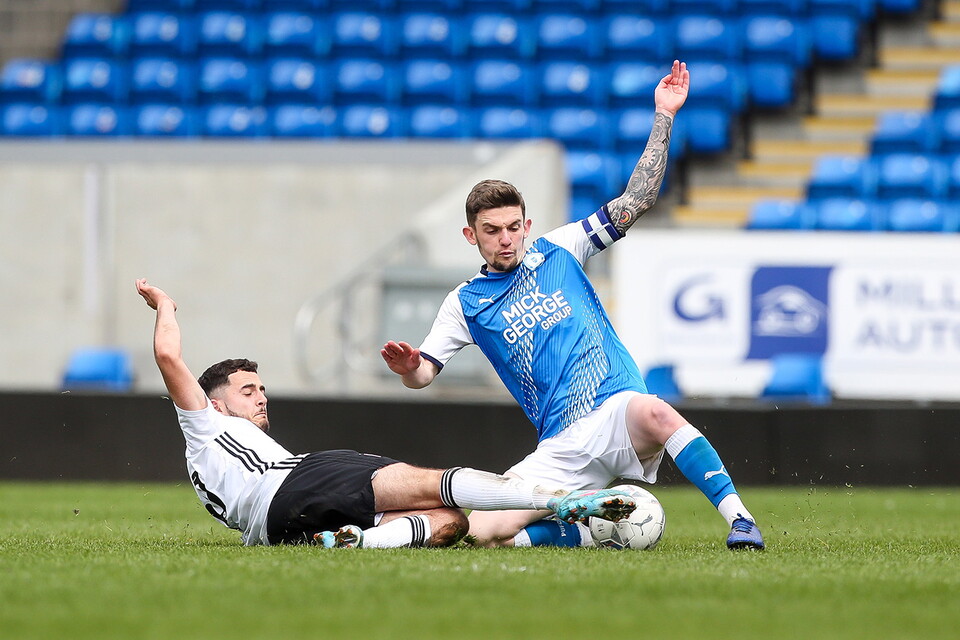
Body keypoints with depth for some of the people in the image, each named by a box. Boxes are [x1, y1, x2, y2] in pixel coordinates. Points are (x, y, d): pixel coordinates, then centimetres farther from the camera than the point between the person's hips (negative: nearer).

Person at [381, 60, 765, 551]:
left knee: (653, 413, -40)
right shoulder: (465, 304, 15)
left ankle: (738, 519, -37)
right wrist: (407, 368, -16)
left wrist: (664, 116, 4)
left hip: (617, 409, -2)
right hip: (561, 450, 2)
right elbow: (424, 373, 9)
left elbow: (636, 200, 10)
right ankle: (594, 531, -1)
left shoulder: (558, 251, 13)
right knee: (479, 531, -20)